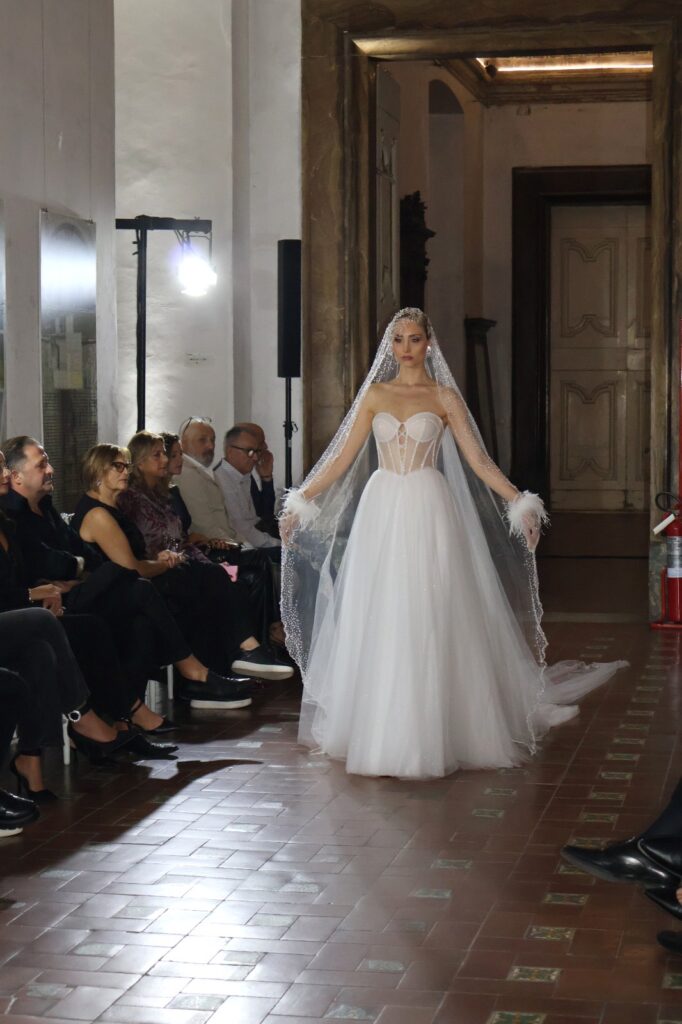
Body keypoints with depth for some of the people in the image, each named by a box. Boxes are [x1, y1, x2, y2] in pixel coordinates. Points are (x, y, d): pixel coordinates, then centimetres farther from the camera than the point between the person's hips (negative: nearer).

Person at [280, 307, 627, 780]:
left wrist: (520, 502, -9)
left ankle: (430, 732, 6)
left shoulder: (444, 396, 4)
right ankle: (380, 731, 12)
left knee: (429, 622, -3)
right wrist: (300, 501, 5)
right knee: (379, 624, 3)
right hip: (381, 510, 2)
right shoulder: (375, 394, 9)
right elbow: (343, 457, 9)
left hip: (429, 512, -2)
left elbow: (478, 460, 0)